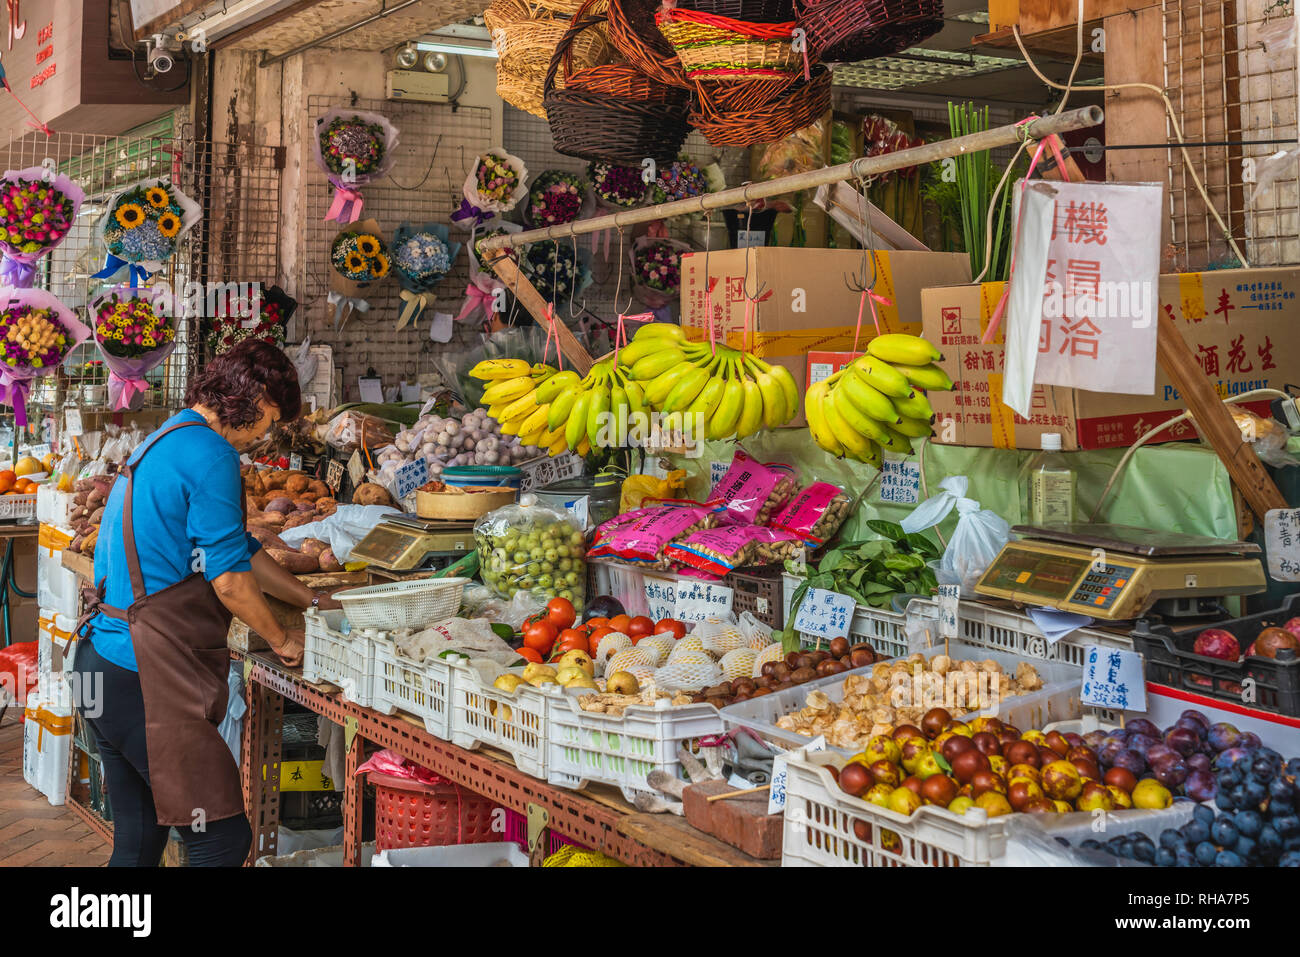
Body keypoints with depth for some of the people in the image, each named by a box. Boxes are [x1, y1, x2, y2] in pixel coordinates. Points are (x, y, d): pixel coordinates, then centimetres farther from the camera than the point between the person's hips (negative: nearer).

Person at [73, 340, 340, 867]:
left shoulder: (165, 442, 21)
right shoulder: (210, 454, -12)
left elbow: (240, 550, 29)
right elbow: (229, 579, -12)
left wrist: (313, 600, 33)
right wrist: (282, 639, 5)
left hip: (103, 662, 11)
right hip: (145, 676, -11)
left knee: (139, 841, 15)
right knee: (224, 841, -7)